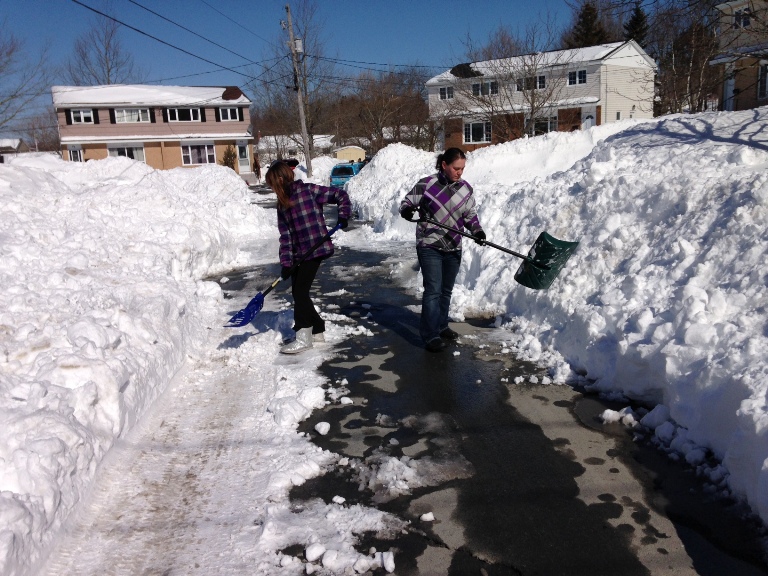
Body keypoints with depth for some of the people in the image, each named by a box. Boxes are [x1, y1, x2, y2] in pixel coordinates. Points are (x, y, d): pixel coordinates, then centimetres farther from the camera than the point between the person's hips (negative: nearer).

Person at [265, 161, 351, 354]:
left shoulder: (309, 191, -9)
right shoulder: (282, 204, 10)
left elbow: (340, 195, -4)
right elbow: (285, 235, 4)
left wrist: (343, 216, -15)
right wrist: (286, 262, -4)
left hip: (315, 249, -7)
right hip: (298, 254, 8)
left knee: (300, 292, -9)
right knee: (298, 293, 10)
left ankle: (303, 338, 0)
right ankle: (317, 330, 25)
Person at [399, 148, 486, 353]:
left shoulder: (465, 189, 2)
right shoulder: (426, 184, -11)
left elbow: (470, 215, 10)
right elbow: (407, 202, -3)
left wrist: (477, 230, -9)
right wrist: (407, 210, -26)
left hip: (453, 248, 5)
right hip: (429, 246, -5)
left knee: (446, 290, 16)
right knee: (433, 290, -9)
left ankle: (441, 326, 32)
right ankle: (431, 335, -2)